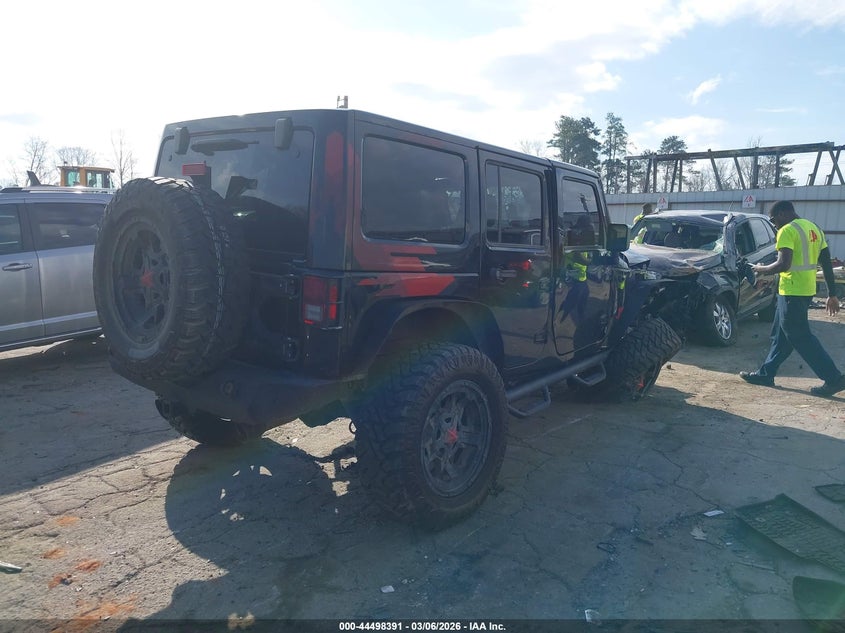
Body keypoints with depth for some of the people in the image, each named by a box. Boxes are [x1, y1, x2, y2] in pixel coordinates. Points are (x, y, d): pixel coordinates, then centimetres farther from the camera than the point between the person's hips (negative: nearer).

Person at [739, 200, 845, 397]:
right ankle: (766, 373, 23)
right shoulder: (814, 228, 14)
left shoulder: (788, 231, -13)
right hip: (807, 290, 10)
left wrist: (762, 269, -4)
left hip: (792, 292, -10)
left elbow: (783, 264, -23)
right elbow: (827, 264, 14)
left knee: (800, 337, -3)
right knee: (781, 335, 15)